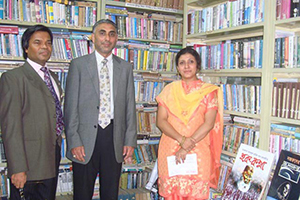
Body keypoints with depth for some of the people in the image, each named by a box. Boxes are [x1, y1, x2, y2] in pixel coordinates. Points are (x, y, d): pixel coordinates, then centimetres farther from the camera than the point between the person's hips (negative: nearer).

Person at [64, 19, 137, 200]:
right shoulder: (79, 64, 2)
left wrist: (130, 141, 1)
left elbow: (130, 106, 7)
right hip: (86, 139, -2)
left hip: (115, 138, 2)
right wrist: (74, 142, -8)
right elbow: (71, 106, -2)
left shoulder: (125, 67, 9)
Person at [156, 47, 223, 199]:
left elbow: (209, 123, -6)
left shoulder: (208, 91, 3)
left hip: (198, 152, -1)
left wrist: (187, 146, -14)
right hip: (170, 152, 1)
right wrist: (182, 139, -15)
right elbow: (160, 121, -1)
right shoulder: (169, 90, 7)